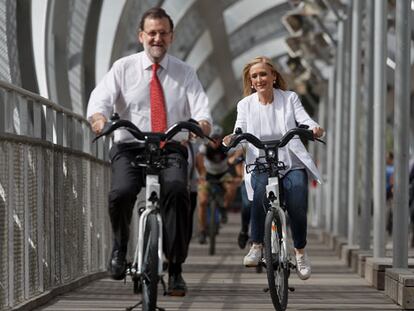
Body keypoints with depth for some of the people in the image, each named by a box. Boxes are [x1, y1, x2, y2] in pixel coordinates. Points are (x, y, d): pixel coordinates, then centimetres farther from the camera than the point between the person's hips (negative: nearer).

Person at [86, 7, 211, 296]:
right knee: (121, 192, -30)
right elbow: (100, 99, -5)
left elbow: (202, 109, -2)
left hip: (171, 148, 0)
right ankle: (120, 248, 1)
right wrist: (99, 119, -29)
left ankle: (175, 268, -23)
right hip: (130, 146, 0)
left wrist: (201, 123, -27)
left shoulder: (184, 72, 12)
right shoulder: (123, 68, 9)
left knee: (177, 188, -31)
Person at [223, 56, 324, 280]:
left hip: (292, 163, 0)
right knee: (261, 193, -34)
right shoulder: (245, 105, 9)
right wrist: (232, 138, -28)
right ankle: (256, 246, -19)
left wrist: (315, 129, -30)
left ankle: (300, 252, 9)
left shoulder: (289, 98, 8)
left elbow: (304, 120, -6)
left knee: (297, 208, -21)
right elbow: (241, 131, -3)